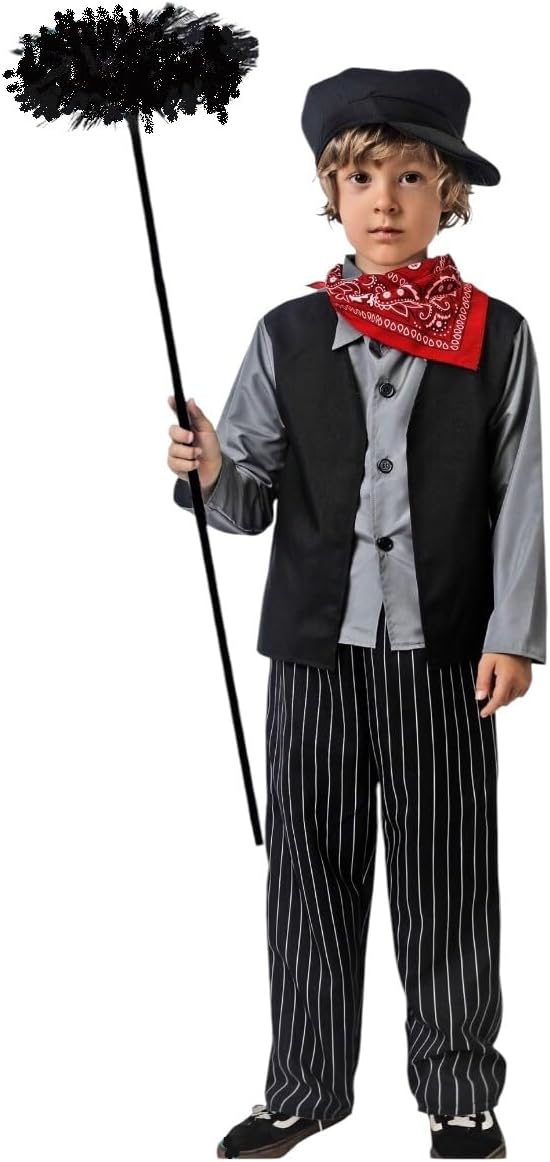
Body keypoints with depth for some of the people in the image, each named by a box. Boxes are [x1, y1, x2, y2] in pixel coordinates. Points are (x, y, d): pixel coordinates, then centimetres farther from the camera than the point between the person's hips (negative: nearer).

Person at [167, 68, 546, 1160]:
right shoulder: (287, 335, 4)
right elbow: (252, 502, 4)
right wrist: (210, 472, -18)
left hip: (444, 651, -1)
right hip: (317, 643, 2)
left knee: (445, 871, 6)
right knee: (311, 865, 8)